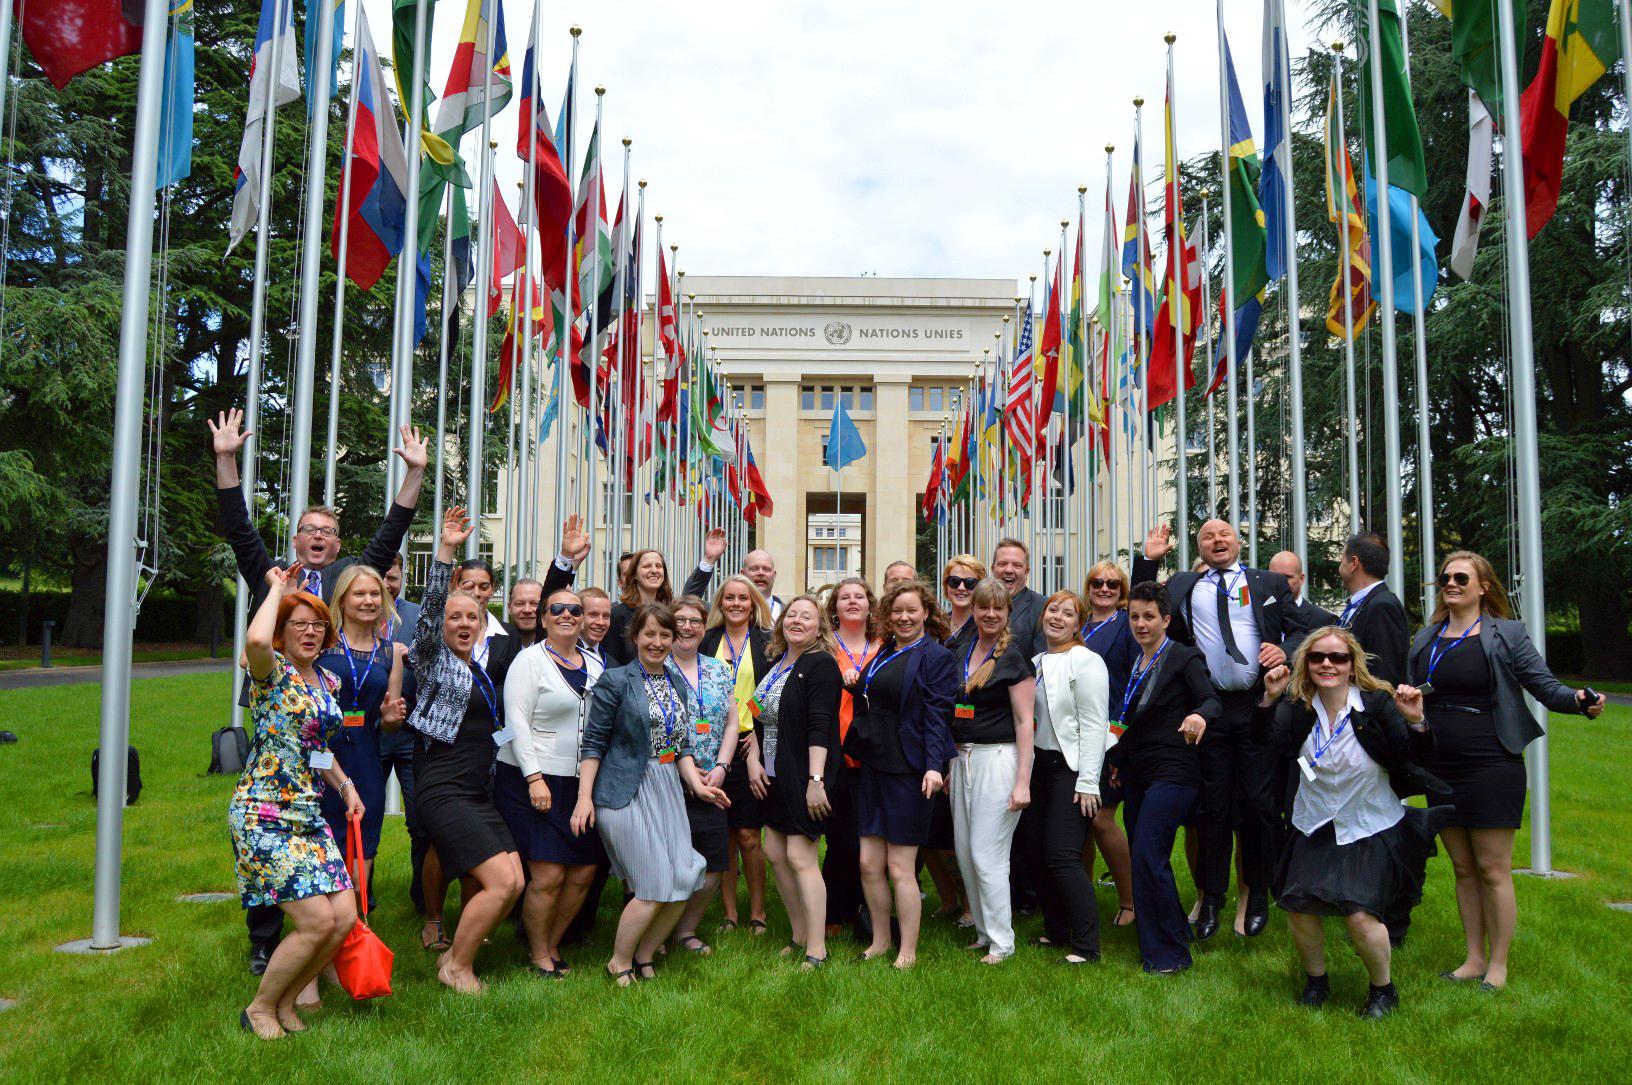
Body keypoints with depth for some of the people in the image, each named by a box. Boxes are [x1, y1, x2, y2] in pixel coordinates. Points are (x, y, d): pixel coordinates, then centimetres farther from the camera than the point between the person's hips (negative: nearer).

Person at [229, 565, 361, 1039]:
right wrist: (278, 590, -18)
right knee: (317, 920, -12)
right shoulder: (273, 672, -8)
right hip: (264, 814, -8)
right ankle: (260, 1008, 12)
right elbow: (256, 639, -34)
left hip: (309, 814, 8)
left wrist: (345, 784, 14)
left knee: (345, 917, -1)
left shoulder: (327, 680, 14)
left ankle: (285, 1002, 21)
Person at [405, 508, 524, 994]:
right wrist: (446, 551, -28)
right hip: (443, 789, -7)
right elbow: (429, 608, -17)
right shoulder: (433, 658, -4)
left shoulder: (482, 667, 13)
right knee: (502, 881, -16)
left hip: (480, 792, 7)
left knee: (512, 883, 3)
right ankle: (456, 965, 4)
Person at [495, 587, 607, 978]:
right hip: (533, 781, -6)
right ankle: (539, 957, 12)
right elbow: (517, 721, -11)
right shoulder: (530, 659, -5)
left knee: (583, 872, 5)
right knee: (548, 875, -9)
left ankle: (552, 945, 25)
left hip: (581, 784, 6)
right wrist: (535, 778, -18)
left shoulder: (594, 665, 12)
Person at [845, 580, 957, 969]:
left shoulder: (936, 657, -6)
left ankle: (907, 952, 11)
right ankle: (880, 942, 23)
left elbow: (936, 716, -14)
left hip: (909, 772, -7)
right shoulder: (883, 654, 14)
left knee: (900, 868, -2)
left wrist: (934, 766, -23)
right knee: (869, 864, 8)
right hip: (873, 767, 7)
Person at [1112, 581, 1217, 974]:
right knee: (1143, 861, 12)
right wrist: (1118, 761, 15)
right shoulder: (1133, 662, 14)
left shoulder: (1185, 658, -7)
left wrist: (1199, 715, -40)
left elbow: (1211, 700, -18)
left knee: (1148, 859, -12)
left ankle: (1169, 953, 0)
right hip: (1136, 775, 8)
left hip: (1170, 773, -8)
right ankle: (1175, 933, 29)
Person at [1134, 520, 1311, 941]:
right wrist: (1148, 560, 5)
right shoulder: (1181, 587, 13)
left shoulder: (1271, 584, 9)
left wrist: (1285, 650, -14)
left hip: (1259, 706, -1)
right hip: (1208, 710, 1)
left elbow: (1301, 630, 8)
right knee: (1213, 806, 7)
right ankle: (1211, 897, 17)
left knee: (1259, 803, 4)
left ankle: (1257, 894, 20)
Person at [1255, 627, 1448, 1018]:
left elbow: (1419, 759, -18)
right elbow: (1268, 738, -21)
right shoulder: (1299, 707, -4)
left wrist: (1416, 722, -36)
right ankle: (1316, 980, 26)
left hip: (1370, 828, -4)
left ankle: (1383, 989, 15)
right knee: (1298, 906, -3)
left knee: (1359, 913, -14)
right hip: (1315, 827, 4)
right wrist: (1269, 699, -37)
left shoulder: (1378, 703, -14)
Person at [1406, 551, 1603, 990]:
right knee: (1462, 868, 13)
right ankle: (1474, 958, 24)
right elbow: (1410, 694, 14)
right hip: (1442, 769, 5)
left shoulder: (1507, 635, -4)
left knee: (1493, 871, 1)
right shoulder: (1425, 639, 9)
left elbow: (1544, 684, -8)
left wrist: (1578, 700, -26)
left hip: (1491, 768, -5)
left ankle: (1498, 965, 15)